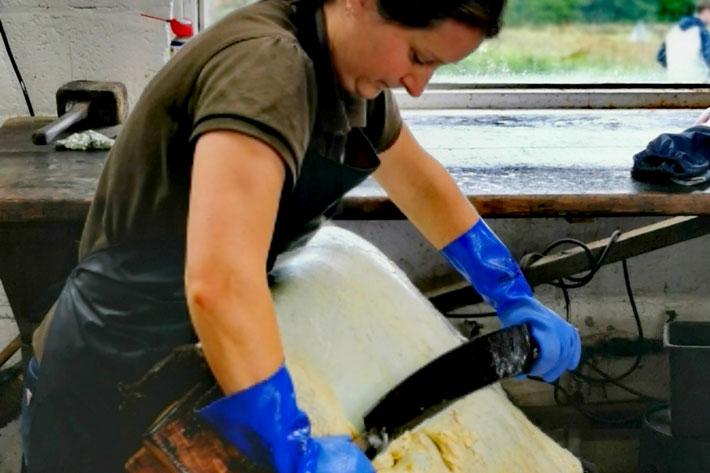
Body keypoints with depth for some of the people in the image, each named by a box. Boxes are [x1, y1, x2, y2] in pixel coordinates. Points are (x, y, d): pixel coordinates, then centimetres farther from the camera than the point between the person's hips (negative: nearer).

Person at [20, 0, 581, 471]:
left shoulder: (350, 72, 0)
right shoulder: (267, 65, -28)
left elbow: (423, 185, 18)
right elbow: (219, 284, -40)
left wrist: (518, 302, 17)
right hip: (112, 400, -8)